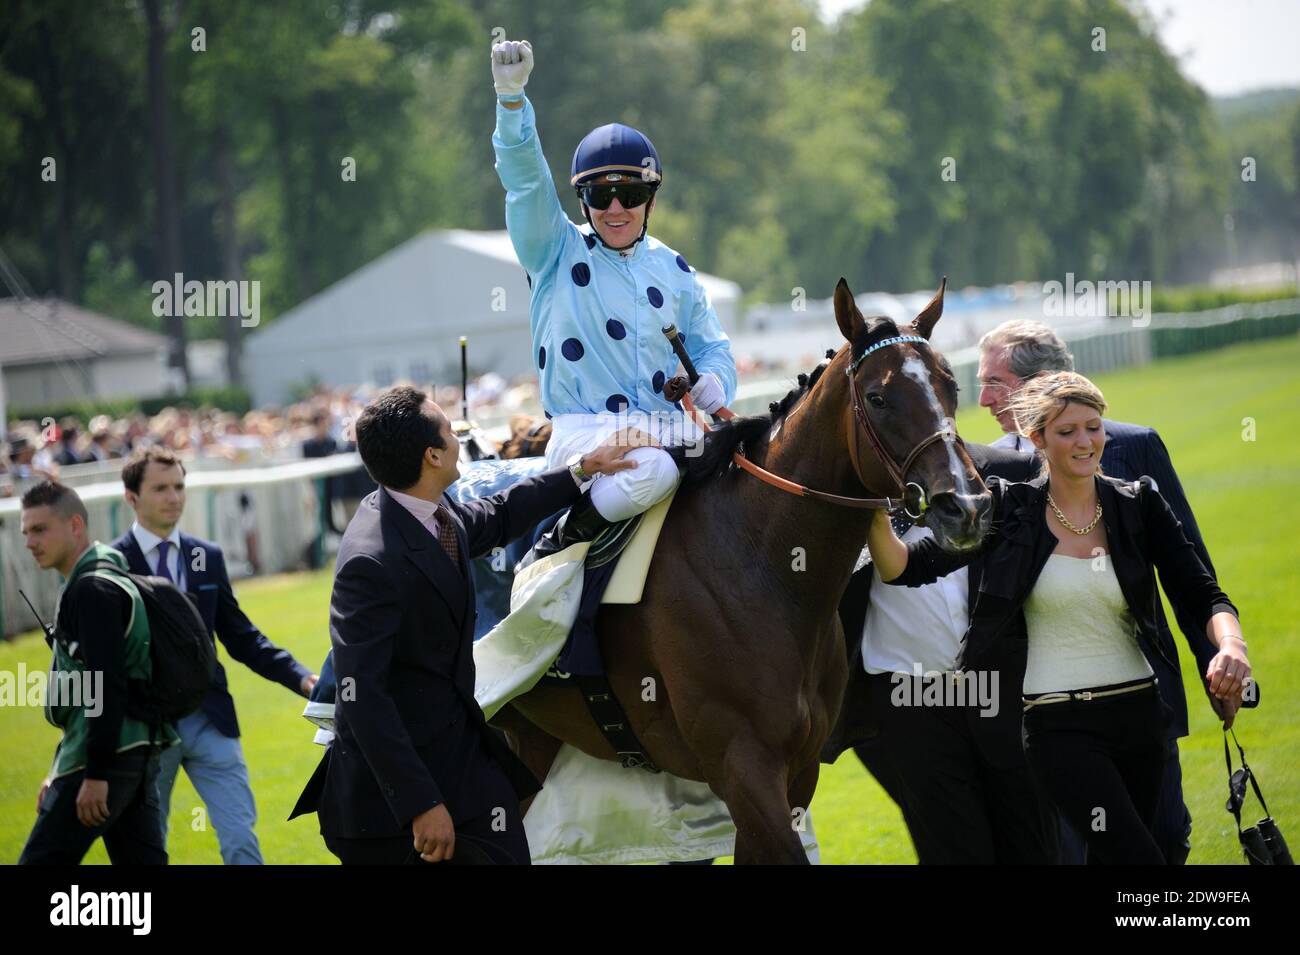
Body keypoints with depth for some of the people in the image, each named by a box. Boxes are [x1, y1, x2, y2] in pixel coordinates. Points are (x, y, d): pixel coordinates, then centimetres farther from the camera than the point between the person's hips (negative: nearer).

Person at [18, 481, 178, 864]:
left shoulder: (93, 590, -13)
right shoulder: (106, 581, 20)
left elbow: (106, 688, -21)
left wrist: (96, 774, -23)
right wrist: (61, 770, 25)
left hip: (110, 757, -10)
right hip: (138, 751, 10)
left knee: (41, 862, -8)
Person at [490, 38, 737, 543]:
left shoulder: (673, 270, 16)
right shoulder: (556, 251, 4)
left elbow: (712, 347, 20)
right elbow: (525, 177, -9)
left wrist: (714, 382, -5)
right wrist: (511, 97, -25)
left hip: (662, 428, 5)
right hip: (582, 429, -5)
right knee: (653, 471, -35)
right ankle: (571, 535, -10)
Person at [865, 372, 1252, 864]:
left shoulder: (1139, 505, 2)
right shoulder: (1008, 509, -3)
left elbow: (1201, 595, -4)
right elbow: (906, 568, -6)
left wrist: (1231, 645, -26)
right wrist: (876, 516, -27)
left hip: (1139, 714, 3)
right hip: (1060, 727, -3)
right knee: (1139, 857, -17)